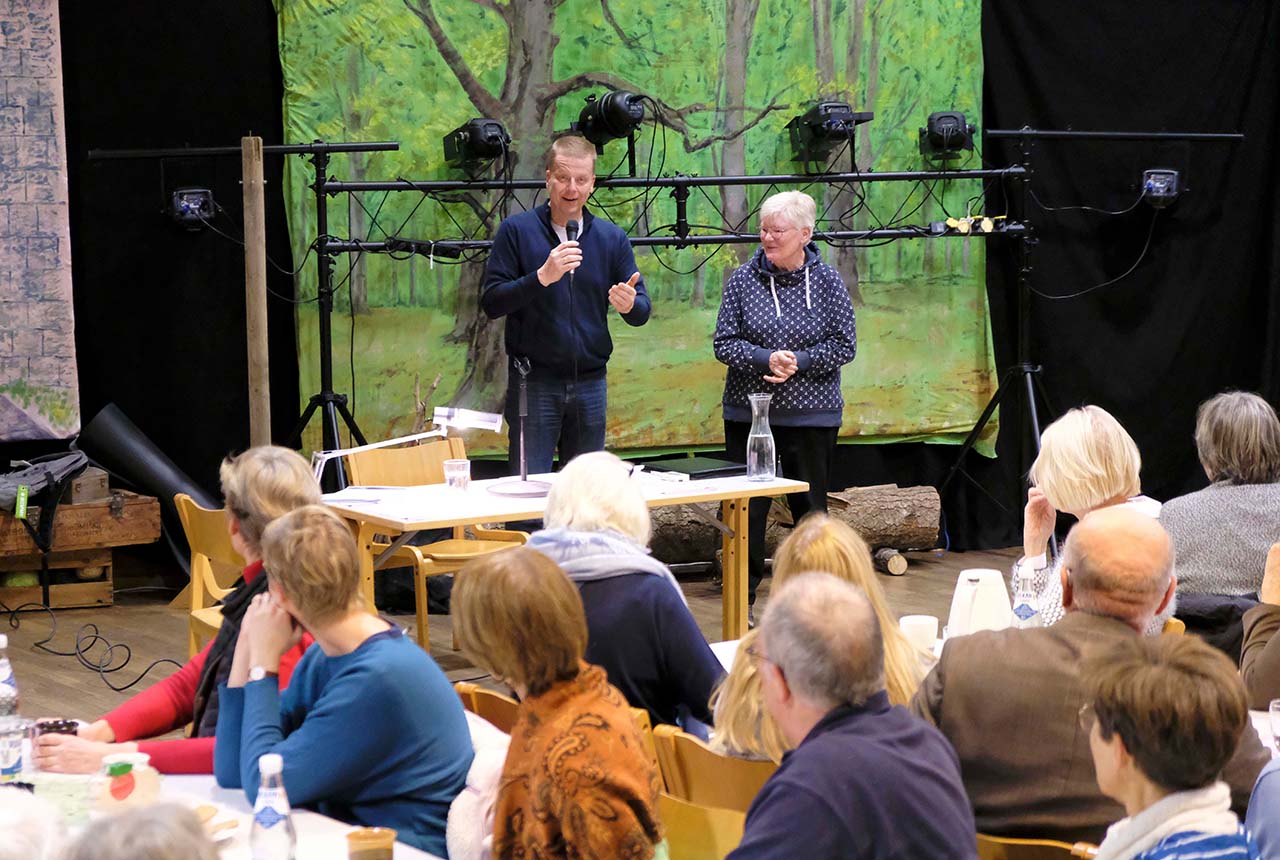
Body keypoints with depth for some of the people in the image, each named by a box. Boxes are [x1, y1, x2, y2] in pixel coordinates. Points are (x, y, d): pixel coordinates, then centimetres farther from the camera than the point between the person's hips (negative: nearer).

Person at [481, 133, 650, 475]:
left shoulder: (612, 238, 7)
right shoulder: (517, 231, -2)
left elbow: (642, 312, 6)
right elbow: (491, 302, -9)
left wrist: (630, 305, -18)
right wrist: (542, 277, -22)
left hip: (590, 382, 3)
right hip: (534, 382, -3)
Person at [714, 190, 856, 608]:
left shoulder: (826, 281, -1)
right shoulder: (743, 279, 0)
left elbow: (844, 345, -2)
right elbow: (725, 344, -2)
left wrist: (799, 362, -15)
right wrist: (767, 359, -18)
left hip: (811, 416, 0)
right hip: (748, 412, 1)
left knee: (810, 507, 8)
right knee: (747, 509, 2)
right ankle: (742, 600, 11)